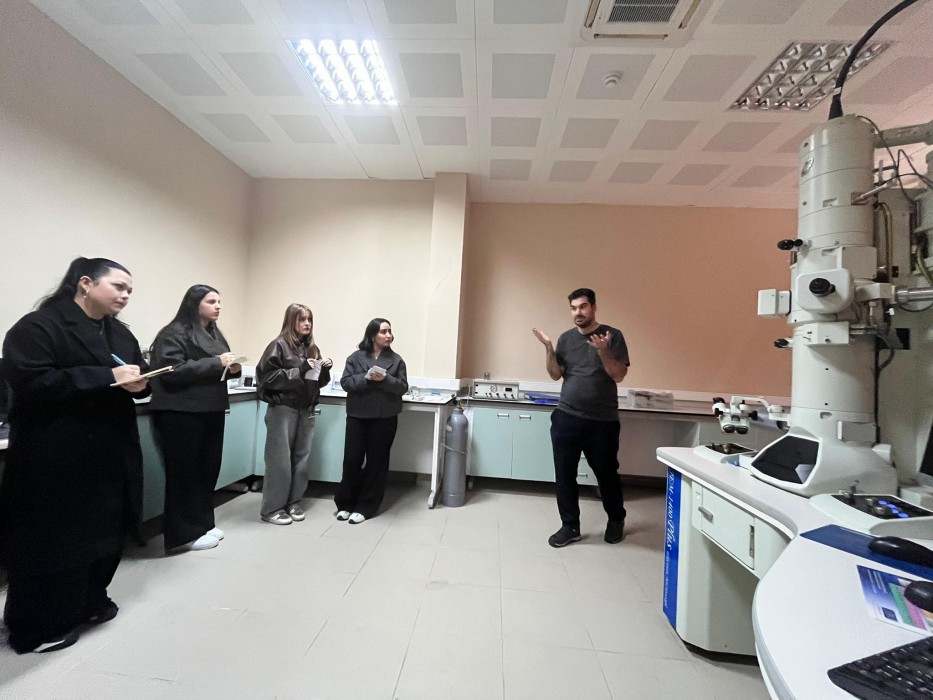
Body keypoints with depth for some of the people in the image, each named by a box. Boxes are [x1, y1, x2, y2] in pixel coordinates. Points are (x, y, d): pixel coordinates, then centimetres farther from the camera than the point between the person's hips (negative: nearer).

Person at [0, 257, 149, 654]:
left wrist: (139, 382, -7)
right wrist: (107, 376, -24)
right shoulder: (37, 327, -11)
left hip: (112, 452, 8)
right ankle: (38, 627, 25)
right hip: (57, 457, -7)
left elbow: (141, 377, 17)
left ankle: (90, 602, 36)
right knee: (54, 539, 5)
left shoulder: (120, 333, 13)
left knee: (107, 530, 16)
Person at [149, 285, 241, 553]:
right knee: (184, 472, 2)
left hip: (212, 412, 8)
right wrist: (216, 362, -21)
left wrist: (233, 369, 1)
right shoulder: (174, 334, -9)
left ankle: (203, 523, 25)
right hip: (181, 414, -8)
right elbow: (172, 371, -21)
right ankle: (184, 532, 13)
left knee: (209, 469, 12)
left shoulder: (214, 334, 18)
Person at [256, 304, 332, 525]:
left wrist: (325, 370, -3)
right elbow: (268, 376, -14)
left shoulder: (312, 348, 10)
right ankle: (272, 508, 14)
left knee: (301, 458, 9)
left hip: (306, 411, 6)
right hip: (283, 410, -5)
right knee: (280, 460, 1)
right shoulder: (279, 345, -6)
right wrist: (299, 370, -18)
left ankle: (293, 502, 22)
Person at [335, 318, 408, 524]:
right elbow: (345, 382, -3)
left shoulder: (396, 359, 3)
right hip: (357, 417, 0)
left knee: (376, 462, 6)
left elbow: (403, 387, -2)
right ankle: (345, 503, 23)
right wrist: (366, 377, -19)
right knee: (352, 460, 5)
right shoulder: (356, 357, 3)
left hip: (384, 419, 0)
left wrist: (385, 379, -19)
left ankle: (365, 507, 20)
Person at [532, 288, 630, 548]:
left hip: (602, 421, -2)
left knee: (606, 474, 12)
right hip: (566, 418, 3)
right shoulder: (566, 338, 7)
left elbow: (619, 375, -9)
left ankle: (616, 520, 38)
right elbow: (556, 374, 4)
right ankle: (570, 526, 24)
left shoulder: (612, 335, -3)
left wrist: (602, 351, -24)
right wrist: (548, 348, -10)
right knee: (564, 475, 6)